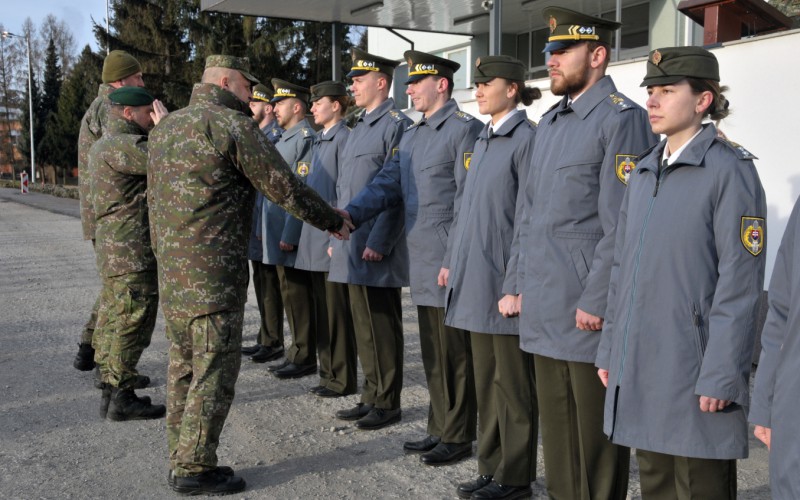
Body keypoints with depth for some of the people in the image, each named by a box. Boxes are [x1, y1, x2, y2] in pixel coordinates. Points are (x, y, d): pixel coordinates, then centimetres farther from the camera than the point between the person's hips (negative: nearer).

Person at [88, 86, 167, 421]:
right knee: (131, 325, -4)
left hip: (114, 253, 10)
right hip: (133, 253, -10)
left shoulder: (104, 145, 17)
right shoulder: (122, 145, -16)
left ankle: (111, 393, 21)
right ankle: (122, 398, 1)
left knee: (114, 323, 13)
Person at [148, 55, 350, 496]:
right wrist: (335, 223, 2)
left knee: (183, 365, 14)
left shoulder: (165, 127, 15)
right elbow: (285, 187, -10)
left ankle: (181, 460, 22)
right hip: (213, 273, -9)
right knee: (214, 370, -1)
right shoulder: (233, 126, -10)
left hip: (171, 272, 9)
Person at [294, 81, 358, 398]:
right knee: (323, 310, 14)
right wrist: (307, 236, 18)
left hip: (333, 239, -9)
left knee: (337, 311, -2)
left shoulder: (344, 139, -11)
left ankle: (343, 379, 8)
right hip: (315, 240, 9)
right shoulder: (319, 140, 17)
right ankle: (329, 374, 23)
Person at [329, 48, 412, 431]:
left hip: (376, 248, -9)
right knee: (363, 327, 14)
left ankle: (387, 404, 11)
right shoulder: (358, 129, 18)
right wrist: (336, 237, 18)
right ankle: (371, 397, 24)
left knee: (382, 328, 0)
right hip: (351, 248, 9)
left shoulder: (397, 125, -10)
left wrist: (379, 243, -20)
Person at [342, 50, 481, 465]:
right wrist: (351, 214, -6)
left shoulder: (464, 129, -11)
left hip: (448, 263, -8)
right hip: (421, 262, 8)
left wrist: (454, 261, -19)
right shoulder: (411, 136, 16)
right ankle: (440, 430, 27)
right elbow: (388, 183, 11)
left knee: (454, 354, 2)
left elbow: (468, 202, -16)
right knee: (433, 353, 16)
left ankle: (457, 437, 14)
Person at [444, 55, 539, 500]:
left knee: (512, 385, 3)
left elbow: (527, 219, -16)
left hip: (503, 282, -8)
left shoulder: (527, 139, -11)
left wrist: (514, 287, -17)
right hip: (475, 280, 8)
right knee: (486, 380, 15)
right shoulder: (484, 140, 14)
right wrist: (455, 263, 15)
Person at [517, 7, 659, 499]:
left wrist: (595, 303, -18)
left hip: (588, 311, -8)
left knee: (596, 432, 5)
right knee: (556, 424, 17)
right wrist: (525, 285, 16)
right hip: (545, 310, 8)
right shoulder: (550, 120, 15)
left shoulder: (623, 119, -11)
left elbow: (623, 225, -17)